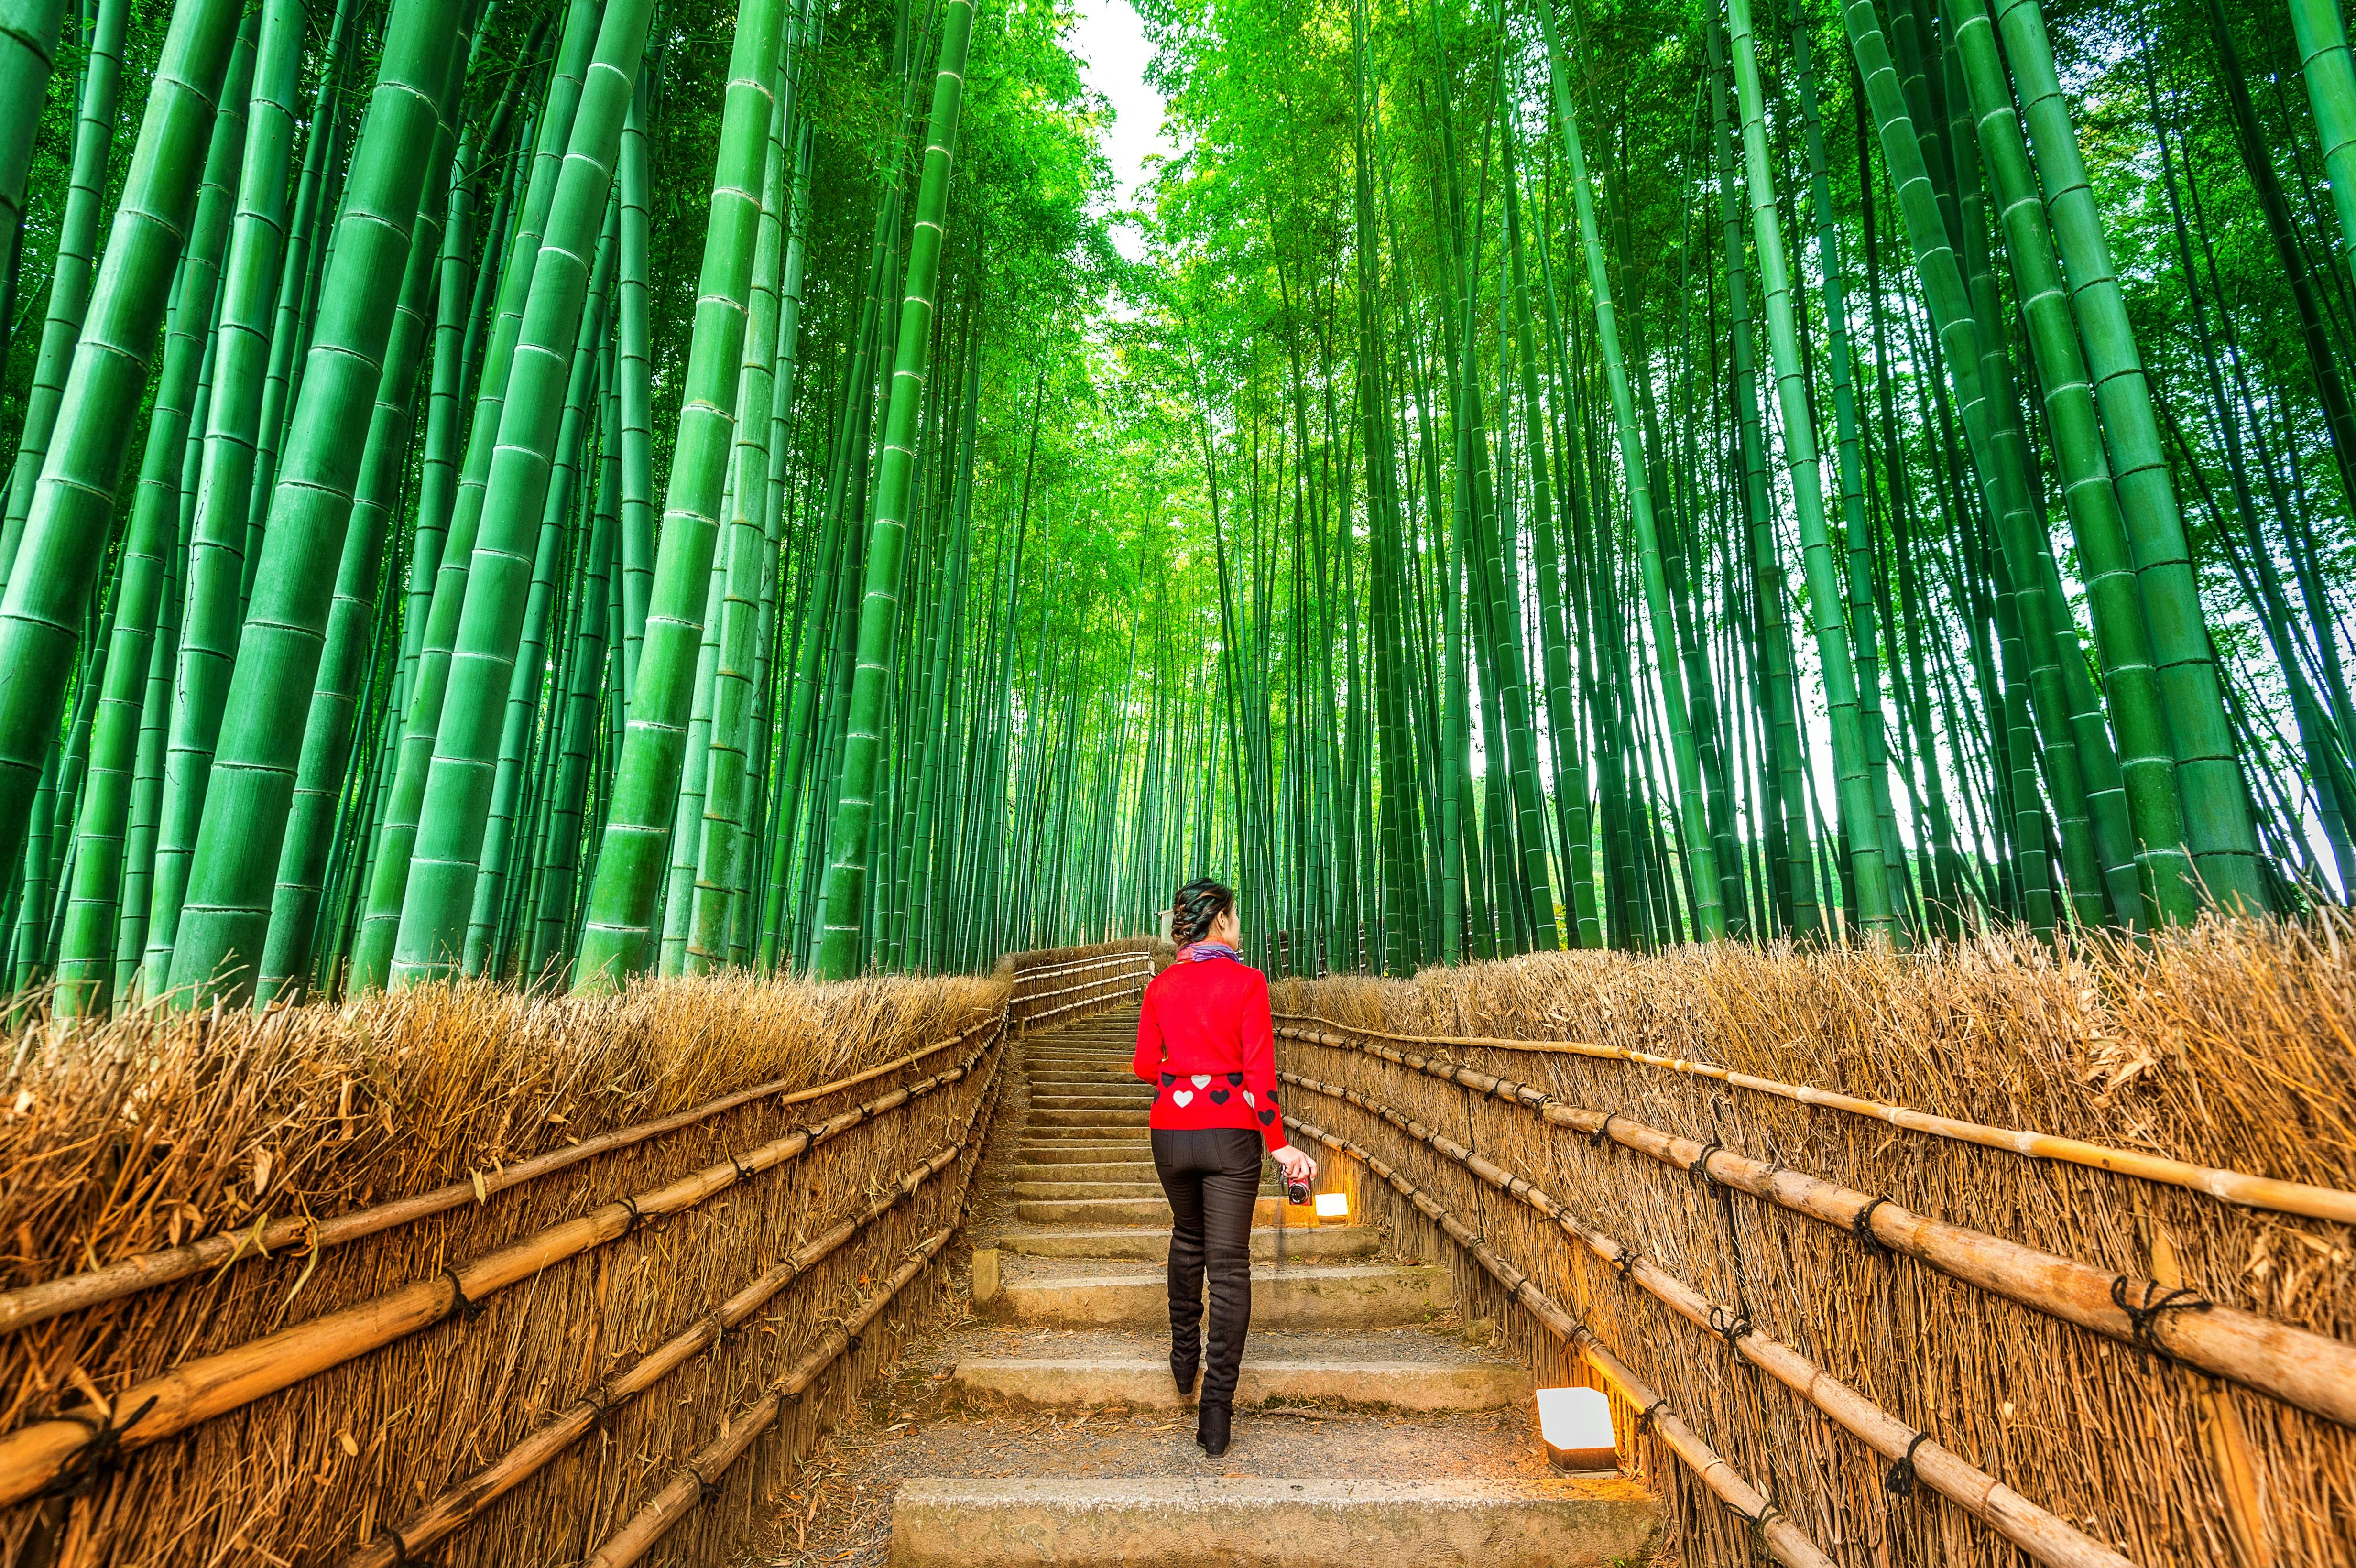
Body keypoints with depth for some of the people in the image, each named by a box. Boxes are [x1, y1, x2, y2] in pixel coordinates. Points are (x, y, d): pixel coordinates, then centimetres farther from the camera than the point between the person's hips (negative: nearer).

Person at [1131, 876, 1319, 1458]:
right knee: (1229, 1264, 4)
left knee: (1188, 1239, 27)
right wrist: (1279, 1144, -7)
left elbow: (1145, 1065, 4)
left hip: (1171, 1130, 4)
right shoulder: (1246, 981, -9)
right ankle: (1215, 1410, 5)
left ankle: (1184, 1359, 39)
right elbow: (1260, 1070, -12)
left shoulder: (1161, 985, 2)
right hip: (1230, 1132, -4)